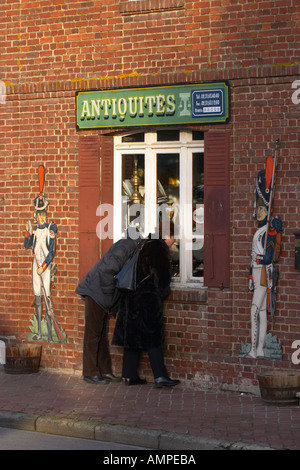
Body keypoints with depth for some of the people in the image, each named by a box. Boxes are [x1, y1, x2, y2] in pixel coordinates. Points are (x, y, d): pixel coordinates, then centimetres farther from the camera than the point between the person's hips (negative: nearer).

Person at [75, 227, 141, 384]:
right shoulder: (125, 247, -19)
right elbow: (107, 269, -27)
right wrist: (108, 291, -18)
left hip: (104, 299, 10)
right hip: (95, 294, -10)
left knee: (103, 335, 13)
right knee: (93, 334, -3)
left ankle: (105, 371, 19)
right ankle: (90, 373, 2)